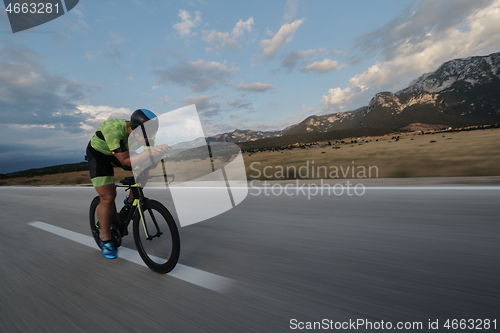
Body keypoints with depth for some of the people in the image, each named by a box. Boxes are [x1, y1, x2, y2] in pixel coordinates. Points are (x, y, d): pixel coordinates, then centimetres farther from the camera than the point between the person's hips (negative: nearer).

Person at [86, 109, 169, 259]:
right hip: (98, 153, -5)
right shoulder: (113, 130, -40)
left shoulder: (140, 130, -25)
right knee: (108, 197, -11)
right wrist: (149, 152, -55)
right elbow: (125, 161, -42)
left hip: (120, 150, 5)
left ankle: (130, 201, 6)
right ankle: (106, 240, 5)